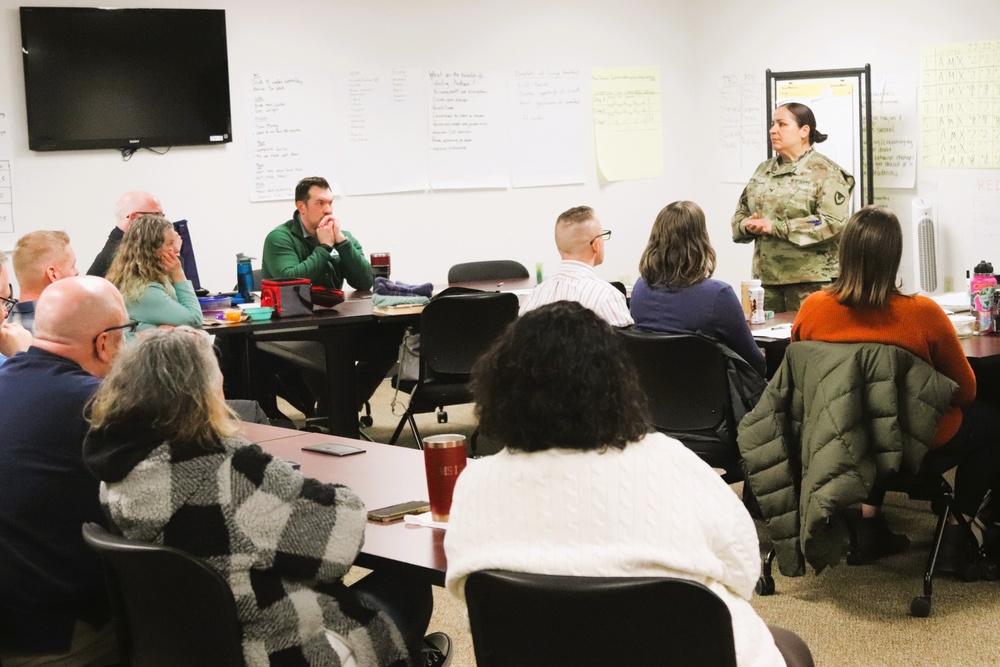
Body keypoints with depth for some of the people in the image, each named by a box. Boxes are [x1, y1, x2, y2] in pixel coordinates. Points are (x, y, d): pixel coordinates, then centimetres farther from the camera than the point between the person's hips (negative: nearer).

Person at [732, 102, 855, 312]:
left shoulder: (825, 172, -4)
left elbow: (833, 223, -15)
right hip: (766, 278, 6)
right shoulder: (763, 170, 16)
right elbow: (741, 212, 19)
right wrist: (748, 225, -7)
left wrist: (775, 228, -18)